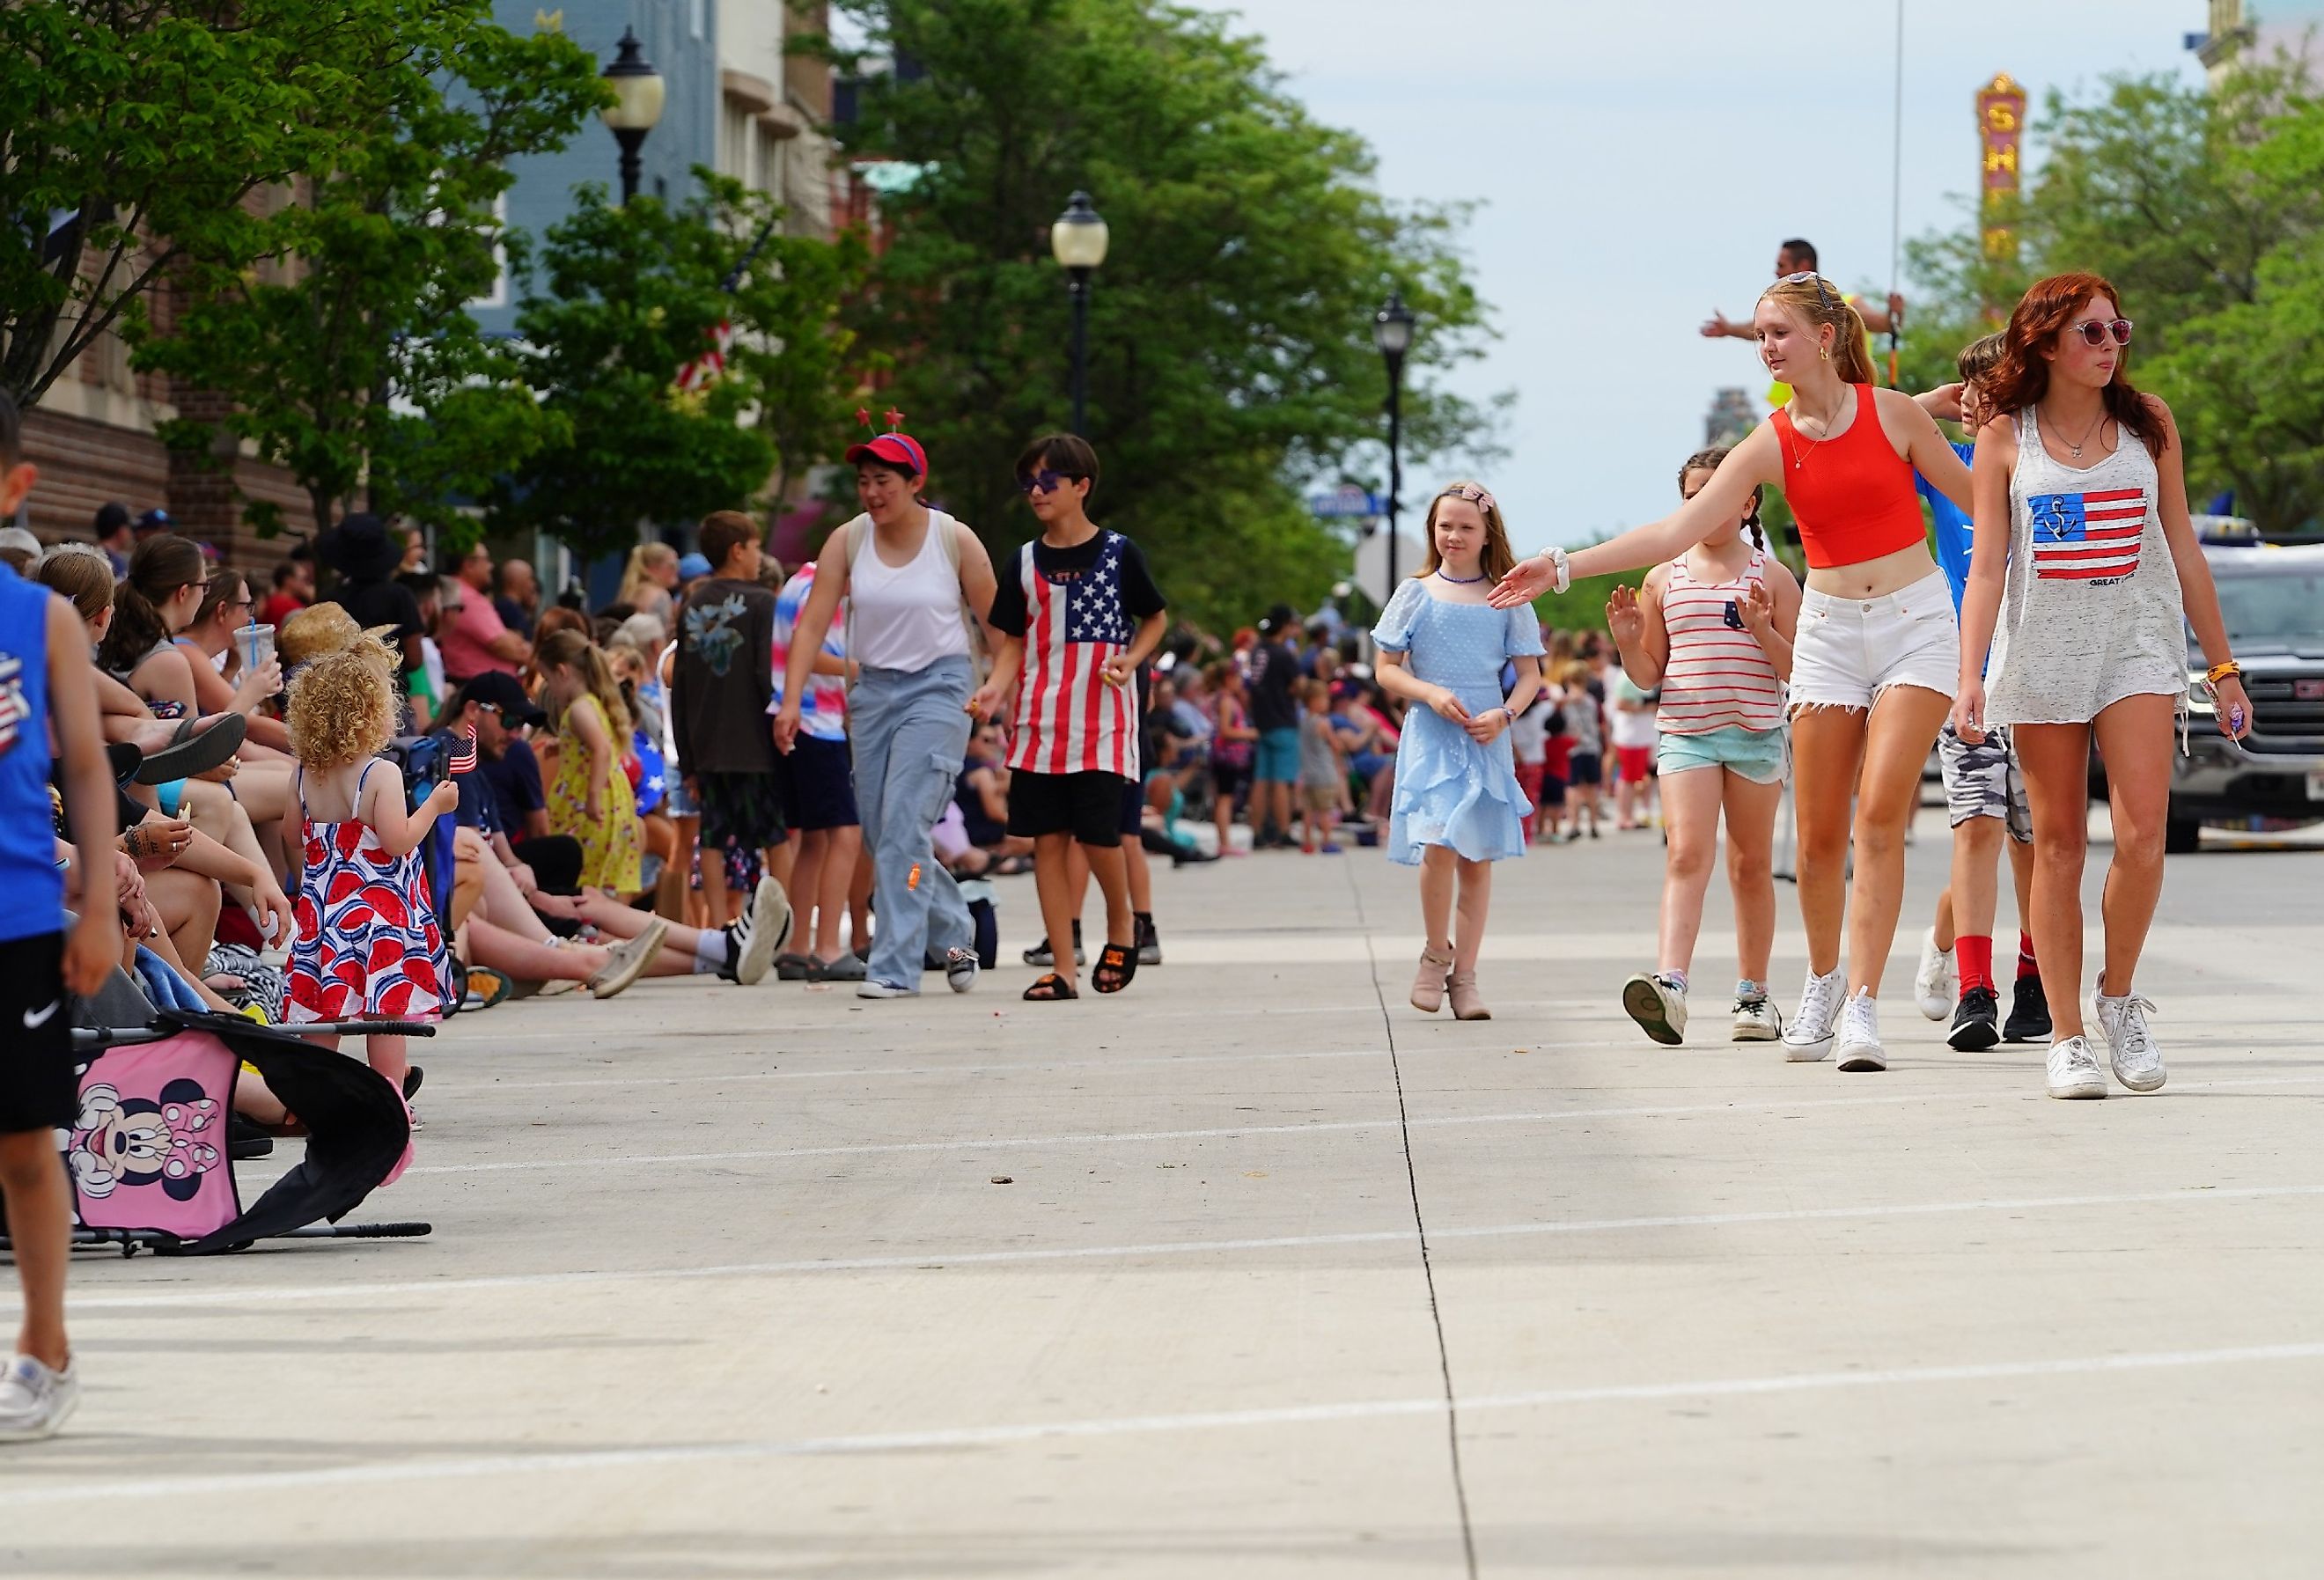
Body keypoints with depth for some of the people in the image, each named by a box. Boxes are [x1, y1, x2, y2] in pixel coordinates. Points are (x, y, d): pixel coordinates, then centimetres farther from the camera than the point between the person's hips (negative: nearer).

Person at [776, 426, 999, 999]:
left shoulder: (955, 540, -7)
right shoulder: (847, 541, 0)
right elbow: (811, 625, -4)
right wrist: (791, 702, -13)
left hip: (938, 688, -5)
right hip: (873, 689, 5)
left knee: (904, 827, -15)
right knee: (879, 832, 8)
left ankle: (895, 967, -14)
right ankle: (954, 932, 29)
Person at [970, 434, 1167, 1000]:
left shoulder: (1118, 553, 0)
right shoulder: (1025, 562, 8)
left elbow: (1155, 619, 10)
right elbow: (1013, 643, 11)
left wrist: (1131, 659, -8)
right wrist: (996, 687, -8)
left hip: (1104, 723, -3)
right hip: (1039, 724, 3)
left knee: (1098, 836, -9)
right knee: (1048, 841, 1)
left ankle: (1121, 925, 21)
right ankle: (1062, 968, 5)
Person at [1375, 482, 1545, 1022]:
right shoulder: (1416, 595, 5)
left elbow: (1530, 675, 9)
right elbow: (1387, 669, 6)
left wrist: (1505, 714, -9)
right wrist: (1430, 693, -12)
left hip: (1487, 740, 2)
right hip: (1431, 736, -2)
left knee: (1478, 857, 1)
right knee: (1438, 845, -18)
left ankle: (1464, 976, 9)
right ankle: (1436, 953, 3)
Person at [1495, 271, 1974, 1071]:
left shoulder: (1893, 413, -4)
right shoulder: (1771, 445, 0)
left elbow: (1974, 498, 8)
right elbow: (1678, 529, -7)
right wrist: (1565, 567, -13)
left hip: (1915, 621, -2)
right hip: (1829, 627, 2)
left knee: (1880, 813, -14)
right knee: (1818, 833, 1)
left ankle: (1862, 1005, -14)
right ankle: (1822, 982, 23)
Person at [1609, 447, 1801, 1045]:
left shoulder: (1771, 576, 4)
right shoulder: (1664, 579, 10)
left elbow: (1798, 669, 2)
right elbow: (1649, 673, 14)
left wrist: (1764, 630, -15)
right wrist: (1628, 642, -6)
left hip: (1756, 734, 0)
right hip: (1684, 733, 0)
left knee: (1751, 865, 9)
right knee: (1686, 853, -16)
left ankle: (1753, 994, 18)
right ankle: (1669, 984, -30)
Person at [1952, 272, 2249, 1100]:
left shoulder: (2148, 423, 7)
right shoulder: (2005, 439, 3)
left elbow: (2183, 549, 11)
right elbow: (1985, 567, 1)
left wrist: (2222, 666, 11)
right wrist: (1970, 676, -11)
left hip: (2137, 642, 1)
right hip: (2041, 650, -1)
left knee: (2142, 830, -15)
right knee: (2059, 844, 1)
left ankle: (2119, 996, 7)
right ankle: (2066, 1038, 5)